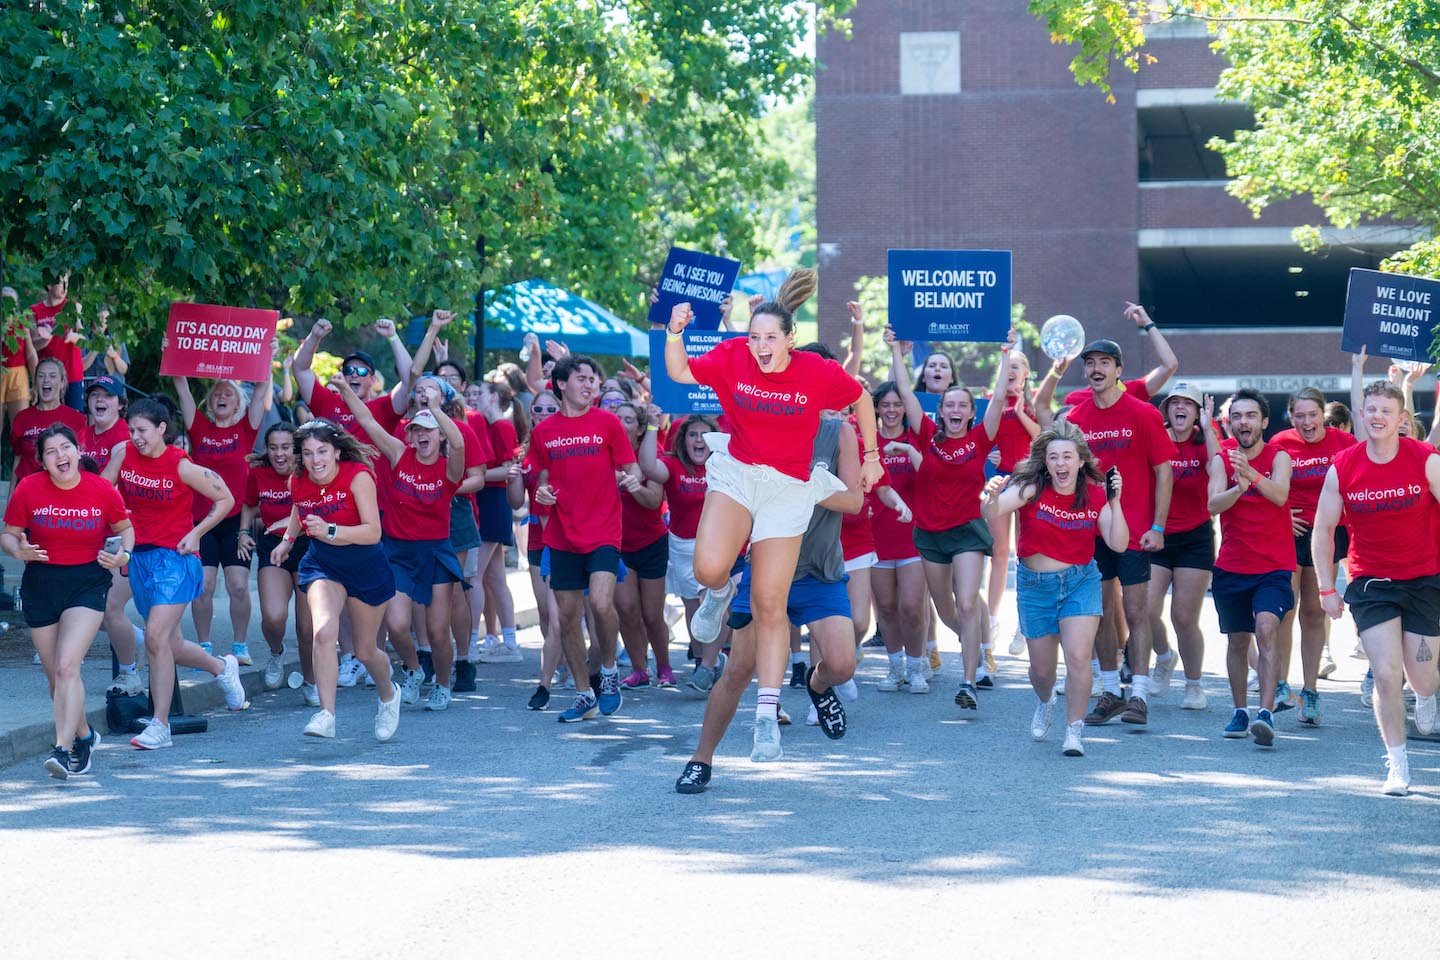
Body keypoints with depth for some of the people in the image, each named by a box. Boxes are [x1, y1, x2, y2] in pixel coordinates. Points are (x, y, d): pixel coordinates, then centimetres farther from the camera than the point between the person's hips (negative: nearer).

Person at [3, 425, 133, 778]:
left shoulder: (102, 490, -6)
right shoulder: (29, 489, -6)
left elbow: (125, 527, 11)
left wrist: (123, 554, -8)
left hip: (88, 582, -2)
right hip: (40, 585, 2)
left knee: (67, 666, -19)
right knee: (56, 676, 9)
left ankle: (63, 749, -22)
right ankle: (83, 736, 32)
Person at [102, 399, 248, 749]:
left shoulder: (182, 466, -11)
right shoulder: (122, 454, 0)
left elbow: (225, 499, -1)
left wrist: (196, 534, -9)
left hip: (175, 557, -6)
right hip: (139, 556, 6)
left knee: (156, 637, -18)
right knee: (171, 646, 13)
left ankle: (160, 726, -12)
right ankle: (222, 668, 44)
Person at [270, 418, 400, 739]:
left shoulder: (358, 476, -24)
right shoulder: (298, 482, -9)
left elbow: (373, 532, -30)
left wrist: (329, 530, -40)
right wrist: (287, 540, 13)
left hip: (365, 566, -2)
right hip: (322, 565, 2)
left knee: (364, 651, 11)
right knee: (324, 632, -27)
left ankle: (388, 695, 45)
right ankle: (326, 715, -27)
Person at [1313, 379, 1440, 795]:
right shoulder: (1343, 467, -6)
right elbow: (1322, 530, 4)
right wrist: (1327, 589, 2)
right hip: (1370, 582, 0)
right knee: (1387, 676, -11)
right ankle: (1398, 767, 1)